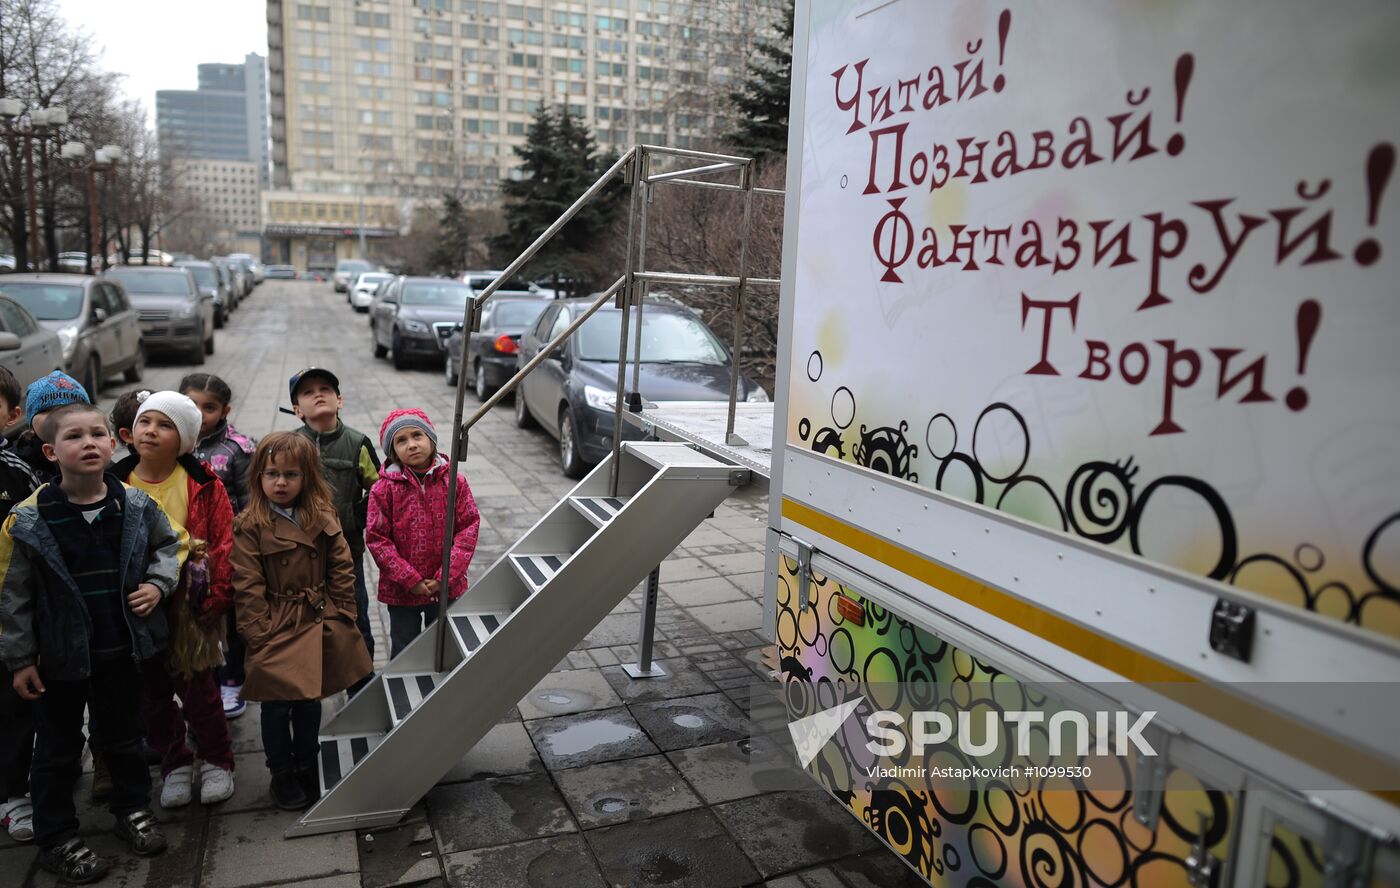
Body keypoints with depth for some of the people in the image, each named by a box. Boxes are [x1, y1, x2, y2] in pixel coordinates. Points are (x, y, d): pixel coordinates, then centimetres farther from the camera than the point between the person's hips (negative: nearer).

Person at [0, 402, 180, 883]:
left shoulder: (137, 506, -8)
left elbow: (168, 545, 12)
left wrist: (158, 584, -6)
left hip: (120, 646, 3)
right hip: (60, 654, -2)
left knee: (124, 735, 20)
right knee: (58, 749, 13)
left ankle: (133, 808, 40)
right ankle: (56, 838, 30)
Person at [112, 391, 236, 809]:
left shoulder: (202, 484, -8)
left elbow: (223, 542, -7)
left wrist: (214, 596, -13)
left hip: (189, 603, -3)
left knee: (197, 686, 7)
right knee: (152, 691, 14)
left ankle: (216, 760, 28)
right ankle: (175, 763, 33)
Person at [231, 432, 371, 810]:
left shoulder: (324, 518, 0)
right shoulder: (249, 526, -11)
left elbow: (342, 569, 3)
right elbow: (247, 588, -12)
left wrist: (342, 616, -3)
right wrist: (260, 636, -15)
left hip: (318, 626, 4)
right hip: (276, 631, -3)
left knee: (310, 701, 18)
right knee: (277, 706, 10)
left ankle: (307, 765, 37)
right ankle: (281, 773, 30)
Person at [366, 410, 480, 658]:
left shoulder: (454, 482, -6)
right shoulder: (384, 489, -10)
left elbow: (469, 527, -7)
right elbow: (376, 539, -11)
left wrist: (447, 575, -15)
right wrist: (410, 579, -15)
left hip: (447, 588, 1)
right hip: (401, 591, -1)